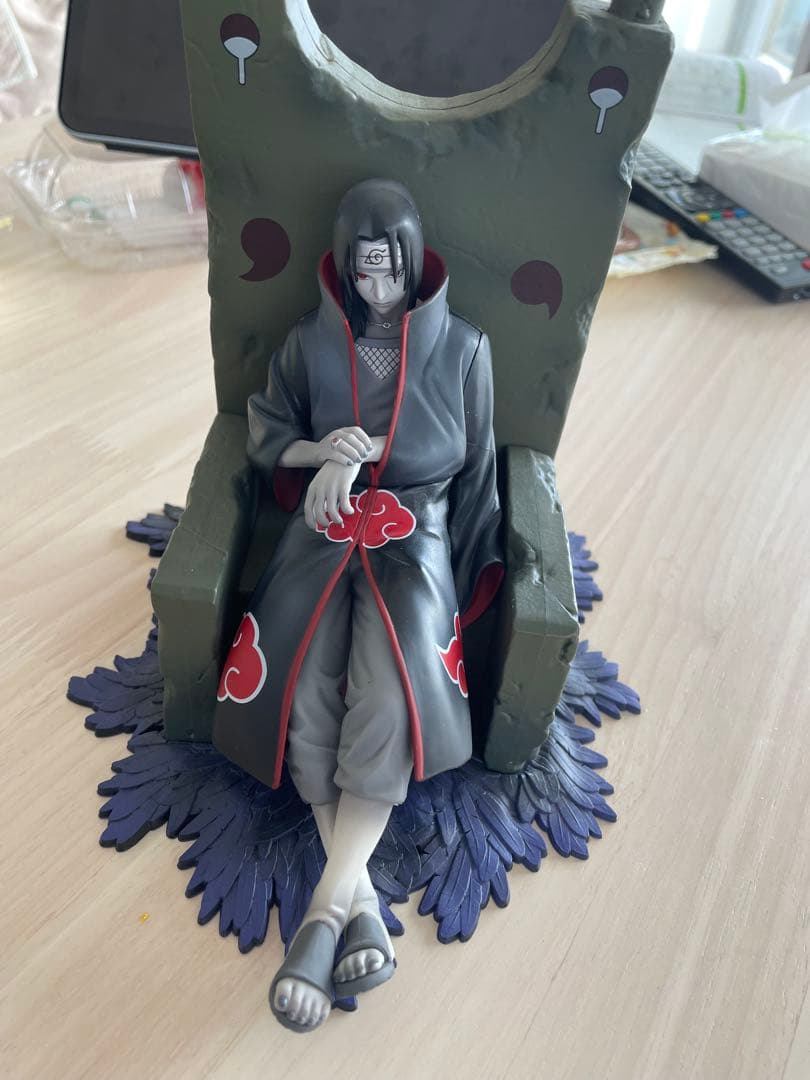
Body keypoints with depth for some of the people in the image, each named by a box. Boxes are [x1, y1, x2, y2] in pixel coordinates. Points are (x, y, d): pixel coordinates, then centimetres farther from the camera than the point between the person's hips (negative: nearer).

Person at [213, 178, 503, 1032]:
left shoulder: (462, 346, 5)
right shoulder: (311, 342, 8)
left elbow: (475, 467, 8)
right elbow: (264, 437, 13)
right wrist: (326, 448, -7)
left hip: (419, 533, -1)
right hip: (327, 528, 2)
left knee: (389, 692, -29)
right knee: (305, 688, -24)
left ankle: (326, 906, -22)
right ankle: (359, 900, -17)